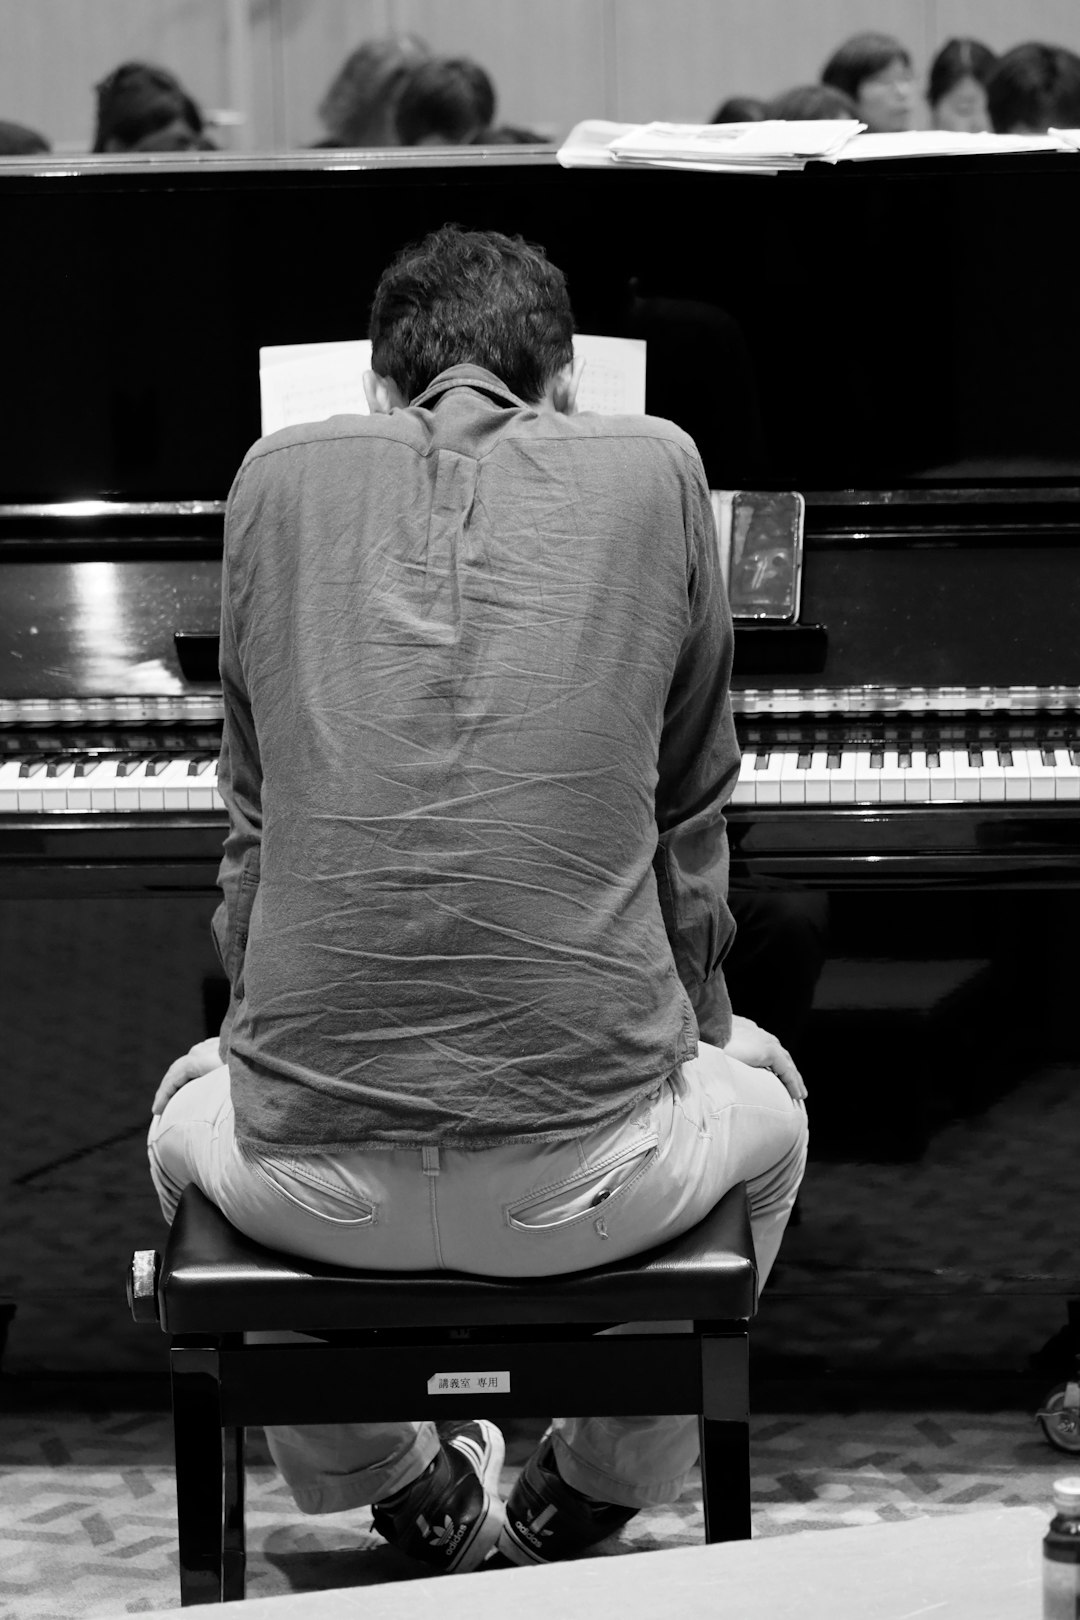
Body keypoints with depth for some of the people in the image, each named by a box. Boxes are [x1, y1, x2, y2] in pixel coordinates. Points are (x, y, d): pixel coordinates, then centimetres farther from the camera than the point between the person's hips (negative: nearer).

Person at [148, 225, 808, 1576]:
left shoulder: (279, 478, 8)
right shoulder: (655, 470, 6)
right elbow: (692, 823, 13)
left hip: (311, 1184, 1)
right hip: (590, 1185, -1)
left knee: (190, 1107, 39)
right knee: (762, 1085, 36)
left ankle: (420, 1506, 37)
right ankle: (588, 1504, 36)